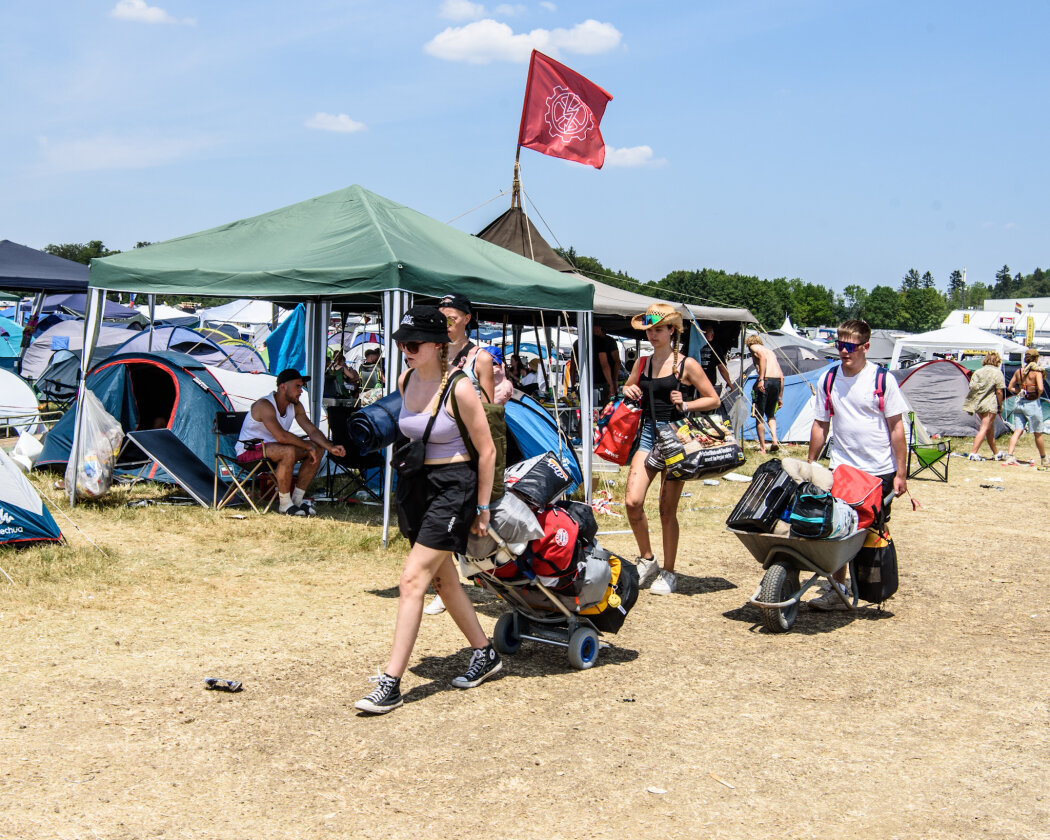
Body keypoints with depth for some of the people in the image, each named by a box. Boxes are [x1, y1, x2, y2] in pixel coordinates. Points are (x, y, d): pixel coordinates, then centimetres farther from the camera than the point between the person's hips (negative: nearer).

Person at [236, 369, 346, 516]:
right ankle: (284, 504, -25)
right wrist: (308, 446, -29)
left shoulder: (296, 406, 2)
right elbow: (281, 436, -37)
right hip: (249, 451, -9)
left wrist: (331, 448, -17)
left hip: (270, 447, 9)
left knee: (317, 450, -5)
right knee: (289, 451, -37)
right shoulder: (264, 405, -25)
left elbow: (312, 430, 0)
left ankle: (297, 499, -2)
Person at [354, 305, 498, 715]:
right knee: (443, 578, 16)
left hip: (452, 486, -8)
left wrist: (482, 508, -7)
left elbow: (486, 450, -10)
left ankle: (391, 683, -9)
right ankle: (485, 654, 33)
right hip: (414, 483, 8)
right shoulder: (405, 381, 4)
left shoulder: (459, 389, -16)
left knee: (413, 579, -13)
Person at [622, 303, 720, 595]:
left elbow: (713, 400, 0)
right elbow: (628, 388, 28)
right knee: (633, 502, -8)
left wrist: (685, 405, -15)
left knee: (667, 510, 0)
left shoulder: (686, 364, -3)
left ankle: (668, 573, 14)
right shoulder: (642, 363, 11)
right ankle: (647, 560, 14)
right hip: (648, 434, 4)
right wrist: (629, 392, 4)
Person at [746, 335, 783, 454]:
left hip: (765, 381, -7)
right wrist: (780, 396, 26)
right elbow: (781, 375, 24)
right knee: (770, 414, 23)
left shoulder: (754, 347, 9)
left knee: (759, 416, 3)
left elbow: (763, 357, -15)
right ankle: (775, 440, 3)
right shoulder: (771, 351, 29)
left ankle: (762, 448, 5)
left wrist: (761, 379, -22)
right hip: (777, 381, 7)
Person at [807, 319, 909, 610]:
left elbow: (897, 428, -4)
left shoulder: (882, 379, -6)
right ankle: (837, 590, 5)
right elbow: (820, 426, 11)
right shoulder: (828, 380, 3)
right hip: (842, 470, 2)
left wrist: (900, 473, -6)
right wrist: (810, 466, 10)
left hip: (880, 472, -2)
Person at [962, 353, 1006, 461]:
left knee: (990, 429, 17)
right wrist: (1000, 406, 1)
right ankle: (973, 453, -15)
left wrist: (972, 405, 11)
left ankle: (996, 453, 28)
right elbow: (999, 391, -10)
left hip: (978, 404, 6)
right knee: (984, 429, -6)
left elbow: (972, 388, 5)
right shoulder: (997, 373, -5)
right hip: (990, 404, -6)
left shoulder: (978, 372, 9)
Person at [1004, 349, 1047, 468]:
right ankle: (1044, 460, 23)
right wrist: (1038, 396, -3)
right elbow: (1040, 388, -21)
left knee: (1018, 431, 0)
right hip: (1033, 404, -4)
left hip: (1020, 403, 4)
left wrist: (1021, 392, 9)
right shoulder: (1037, 371, -10)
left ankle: (1009, 455, -17)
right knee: (1038, 433, 9)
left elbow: (1010, 388, 12)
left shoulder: (1018, 371, 7)